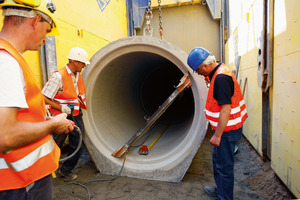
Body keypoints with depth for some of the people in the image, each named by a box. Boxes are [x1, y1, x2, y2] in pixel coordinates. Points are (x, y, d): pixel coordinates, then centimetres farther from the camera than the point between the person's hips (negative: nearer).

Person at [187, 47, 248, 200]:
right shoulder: (218, 73, 8)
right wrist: (210, 80, 13)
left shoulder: (221, 78, -25)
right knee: (217, 160, 24)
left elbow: (226, 109, -28)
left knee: (224, 166, 4)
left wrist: (217, 135, -24)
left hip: (227, 130, -11)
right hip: (225, 128, 11)